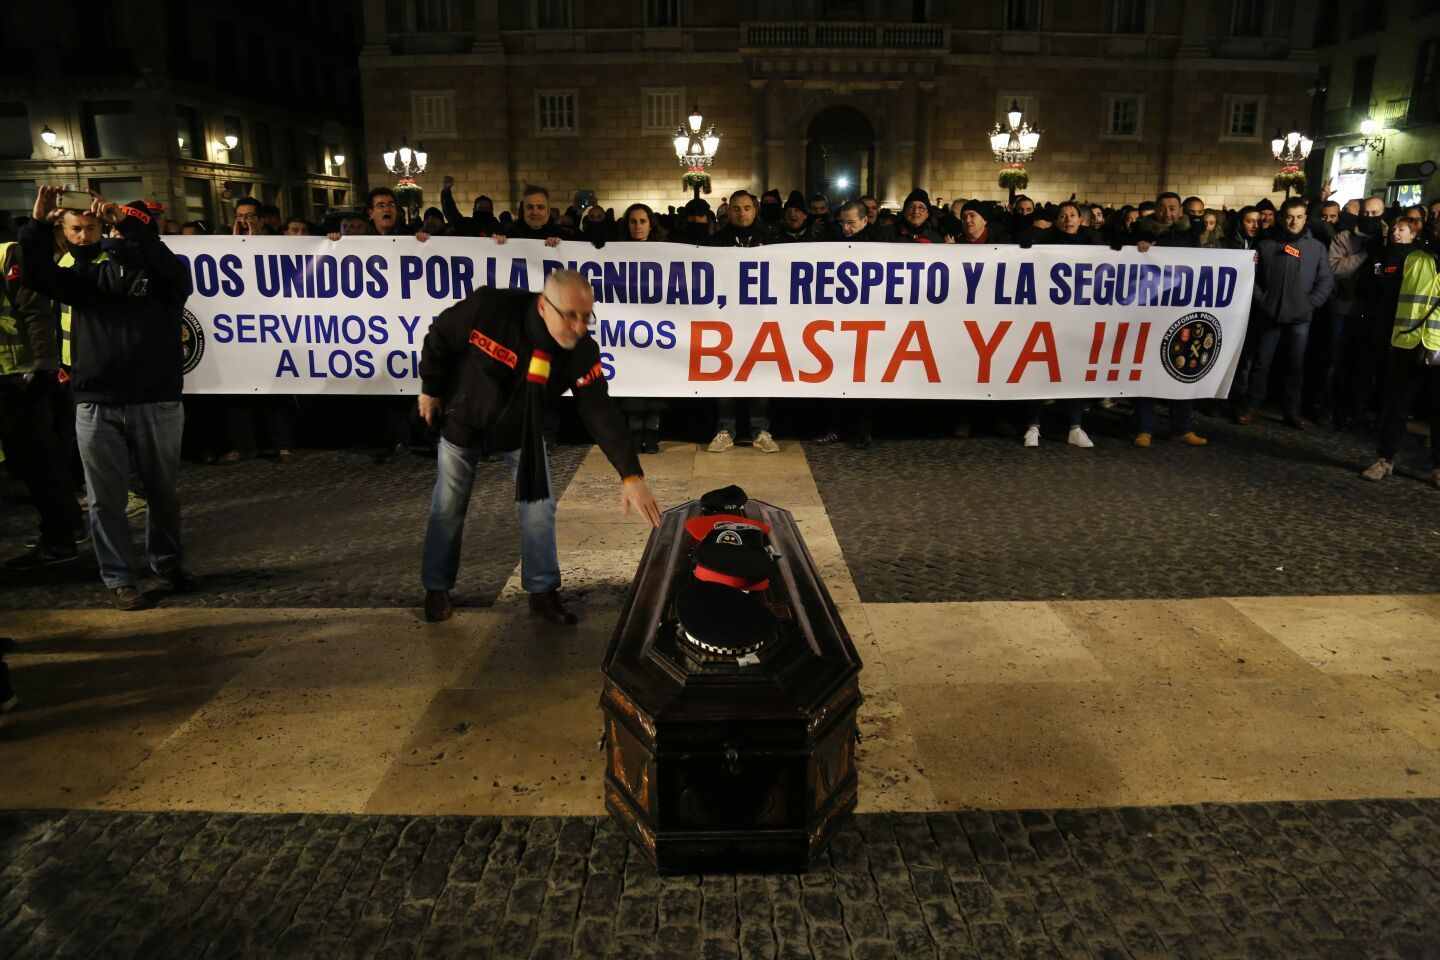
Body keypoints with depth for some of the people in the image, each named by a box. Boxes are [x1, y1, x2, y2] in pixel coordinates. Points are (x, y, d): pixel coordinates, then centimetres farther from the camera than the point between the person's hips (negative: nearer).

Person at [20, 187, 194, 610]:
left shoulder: (165, 273, 6)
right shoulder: (90, 272, 12)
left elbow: (172, 268, -17)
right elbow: (39, 276, 0)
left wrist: (128, 222, -24)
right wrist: (38, 225, -12)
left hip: (157, 403, -1)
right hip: (96, 405, 2)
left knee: (162, 492, 11)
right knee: (107, 498, 4)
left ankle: (167, 562, 30)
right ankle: (118, 578, 14)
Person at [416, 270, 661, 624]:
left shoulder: (582, 351, -27)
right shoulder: (490, 307, -34)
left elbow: (601, 412, -28)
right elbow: (440, 336, -16)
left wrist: (631, 475, -36)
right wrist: (431, 388, -4)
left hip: (522, 429, 2)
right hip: (465, 418, -1)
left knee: (539, 506, -1)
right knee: (448, 508, 8)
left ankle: (542, 591, 14)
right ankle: (436, 588, 27)